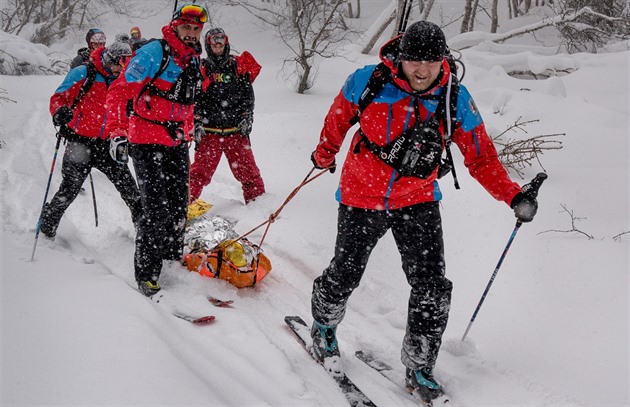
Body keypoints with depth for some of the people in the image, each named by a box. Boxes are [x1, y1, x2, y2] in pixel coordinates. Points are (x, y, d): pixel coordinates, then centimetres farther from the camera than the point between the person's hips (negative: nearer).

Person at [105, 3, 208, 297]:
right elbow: (120, 91, -12)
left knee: (179, 204, 13)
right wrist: (117, 131, -16)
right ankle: (146, 273, 1)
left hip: (177, 143, 7)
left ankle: (173, 253, 33)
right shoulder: (154, 53, -12)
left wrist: (189, 129, 28)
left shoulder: (193, 61, 12)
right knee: (157, 209, -10)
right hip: (147, 143, -7)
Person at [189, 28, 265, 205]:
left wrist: (246, 118, 1)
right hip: (209, 130, -2)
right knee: (201, 169, -6)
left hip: (236, 130, 2)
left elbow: (248, 95, 11)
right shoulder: (201, 69, 5)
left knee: (247, 168, 5)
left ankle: (258, 199, 18)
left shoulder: (238, 65, 10)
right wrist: (197, 123, -6)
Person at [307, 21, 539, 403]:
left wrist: (513, 195, -20)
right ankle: (324, 323, 42)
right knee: (345, 275, 8)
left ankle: (419, 367, 16)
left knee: (432, 288, -4)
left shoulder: (456, 100, -14)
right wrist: (325, 154, 17)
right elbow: (338, 118, 2)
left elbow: (481, 157, -7)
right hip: (362, 197, -1)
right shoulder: (367, 82, -19)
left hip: (418, 201, 1)